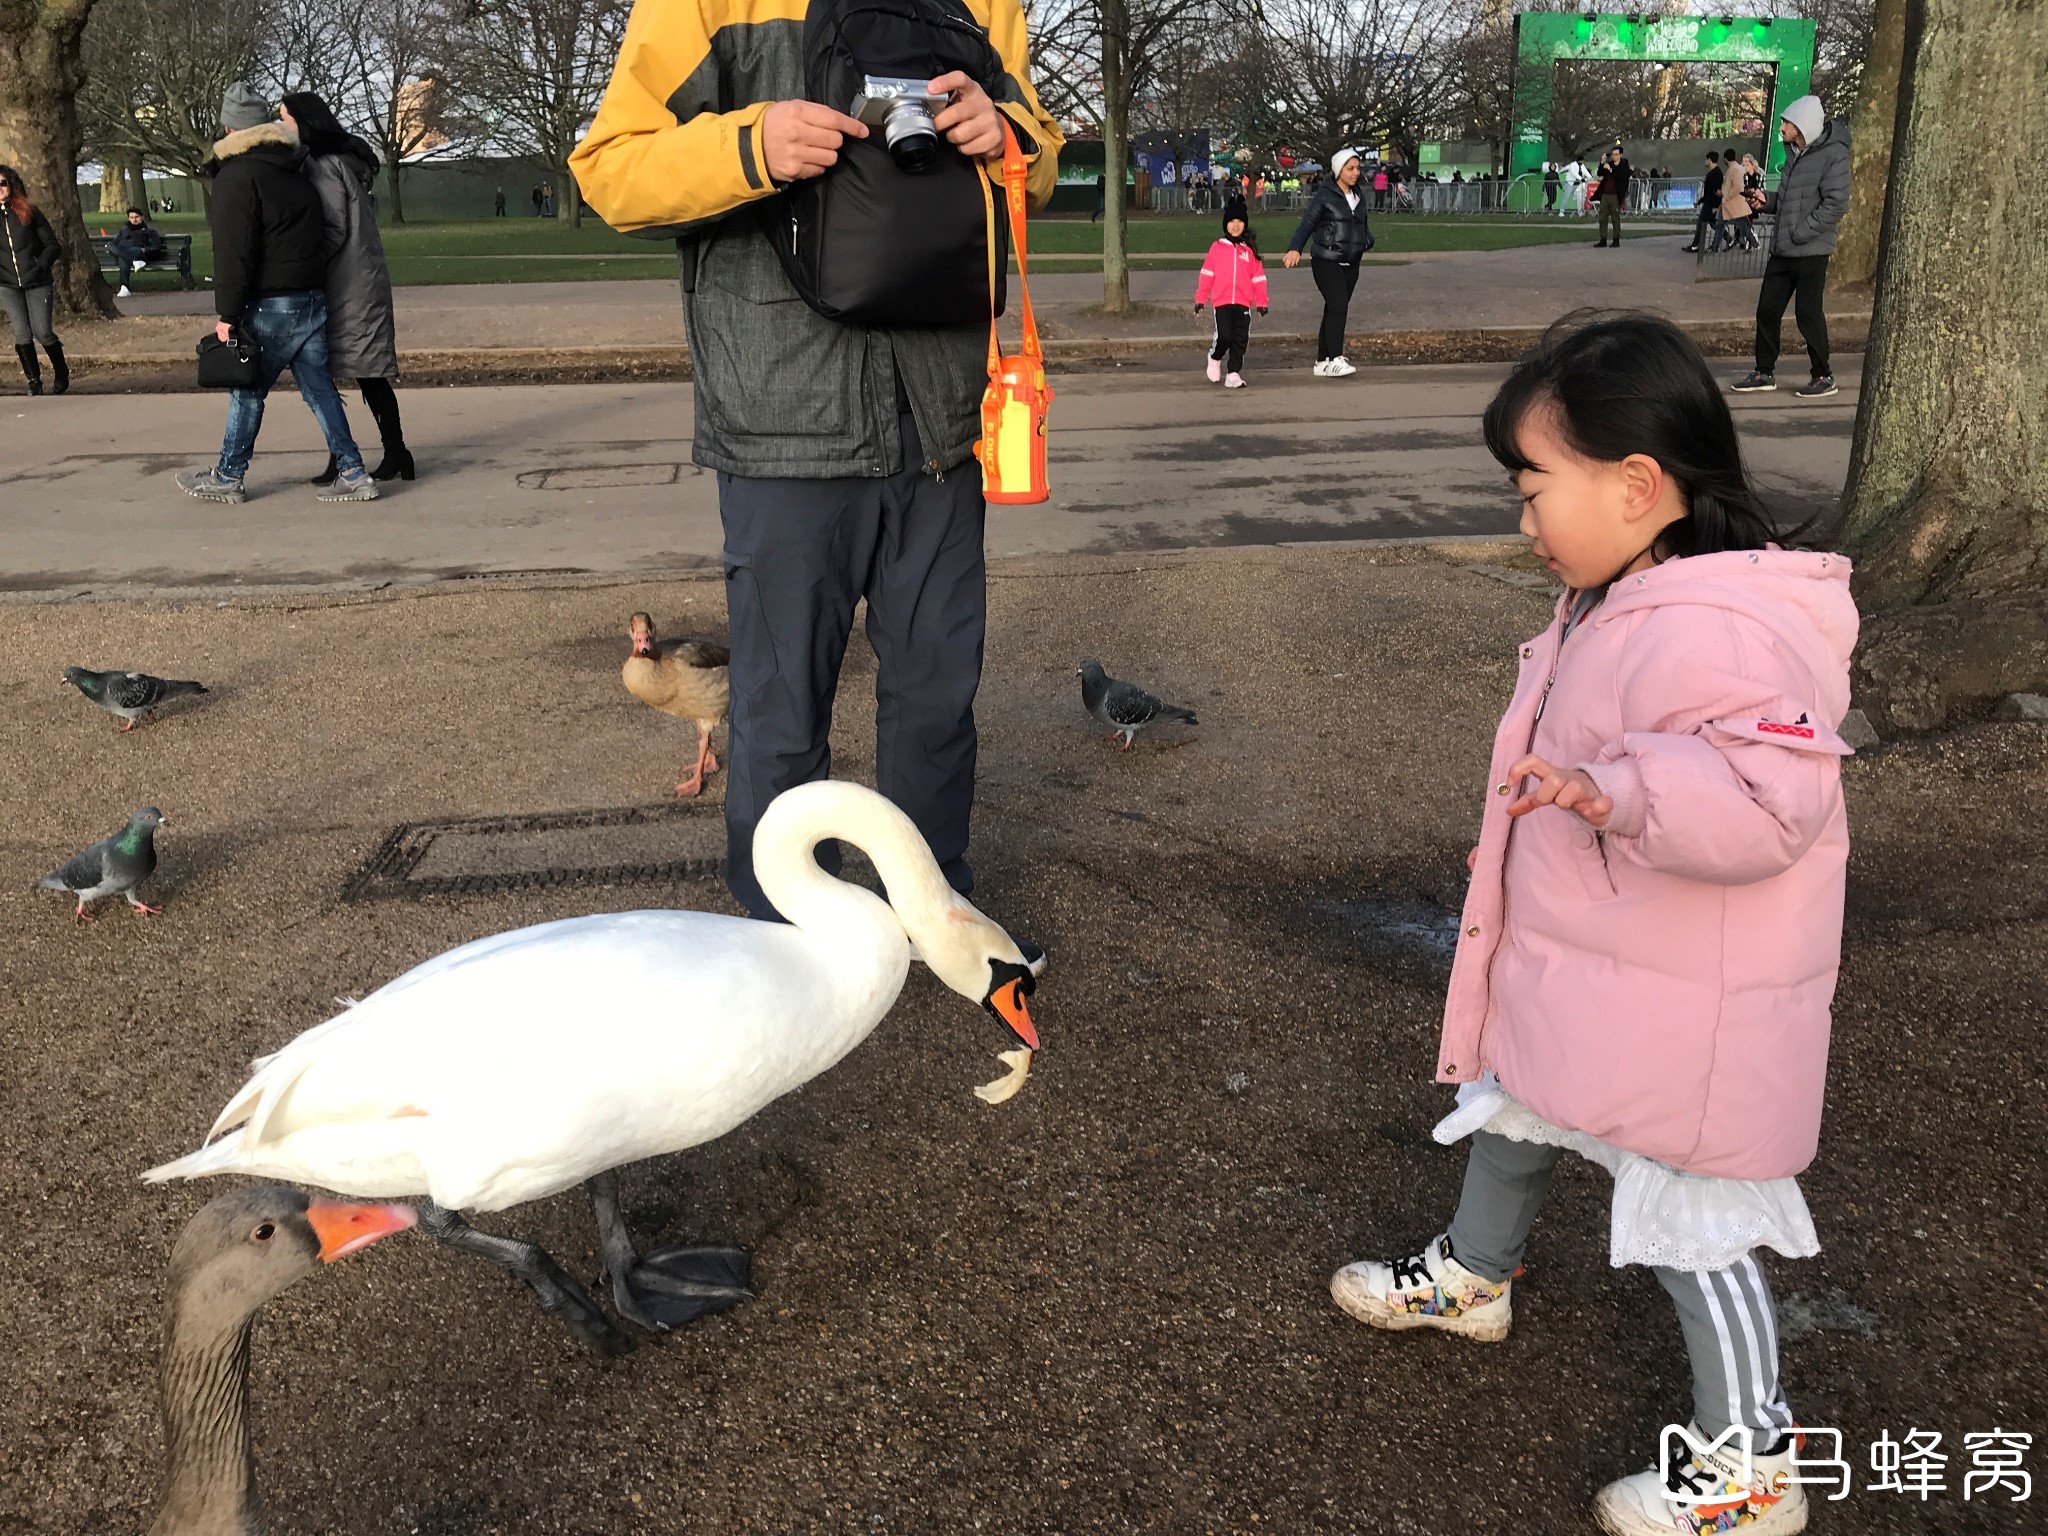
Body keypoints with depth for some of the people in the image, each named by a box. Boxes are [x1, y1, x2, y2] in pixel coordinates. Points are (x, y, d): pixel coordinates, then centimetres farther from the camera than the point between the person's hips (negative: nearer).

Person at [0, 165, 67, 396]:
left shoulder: (29, 213, -1)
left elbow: (53, 245, 1)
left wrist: (41, 266, -12)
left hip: (38, 283, -2)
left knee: (43, 332, -5)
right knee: (23, 335, -2)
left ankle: (61, 373, 18)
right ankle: (33, 381, 9)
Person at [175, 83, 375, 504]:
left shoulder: (237, 177, -10)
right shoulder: (294, 173, 15)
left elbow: (233, 253, -16)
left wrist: (228, 314, -13)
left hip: (272, 304, -7)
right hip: (313, 296, 7)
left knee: (248, 389, 4)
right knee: (319, 386, 8)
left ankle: (227, 477, 14)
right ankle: (352, 473, 3)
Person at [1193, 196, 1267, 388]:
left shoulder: (1250, 250, 6)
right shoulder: (1217, 248, 3)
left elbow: (1258, 277, 7)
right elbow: (1207, 274, 5)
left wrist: (1261, 302, 4)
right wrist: (1200, 298, 3)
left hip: (1243, 303, 2)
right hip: (1222, 302, -2)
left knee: (1240, 339, 0)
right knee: (1224, 337, -10)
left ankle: (1233, 374, 8)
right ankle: (1215, 357, 21)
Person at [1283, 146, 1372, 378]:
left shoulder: (1358, 196, 15)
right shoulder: (1325, 194, -6)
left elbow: (1364, 224, 24)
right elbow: (1308, 222, -14)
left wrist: (1367, 241, 2)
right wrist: (1295, 249, -30)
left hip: (1350, 263, 7)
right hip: (1326, 261, -7)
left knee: (1335, 311, 7)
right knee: (1338, 306, -19)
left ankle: (1322, 363, 12)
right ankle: (1335, 360, -21)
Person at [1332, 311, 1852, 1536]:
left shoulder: (1716, 636, -30)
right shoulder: (1620, 607, 3)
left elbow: (1768, 796, -39)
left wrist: (1618, 792, -49)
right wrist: (1527, 836, 28)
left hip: (1685, 1014, -10)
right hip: (1569, 971, 10)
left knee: (1689, 1223, 4)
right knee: (1512, 1120, 28)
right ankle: (1471, 1276, 54)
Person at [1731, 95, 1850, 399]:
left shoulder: (1832, 154, -13)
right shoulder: (1794, 152, 12)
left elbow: (1835, 205, -19)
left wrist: (1798, 233, -19)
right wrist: (1767, 202, 4)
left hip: (1810, 251, -8)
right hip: (1782, 249, 8)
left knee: (1809, 313, -2)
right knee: (1767, 309, 9)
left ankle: (1824, 377, 10)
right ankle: (1764, 372, 20)